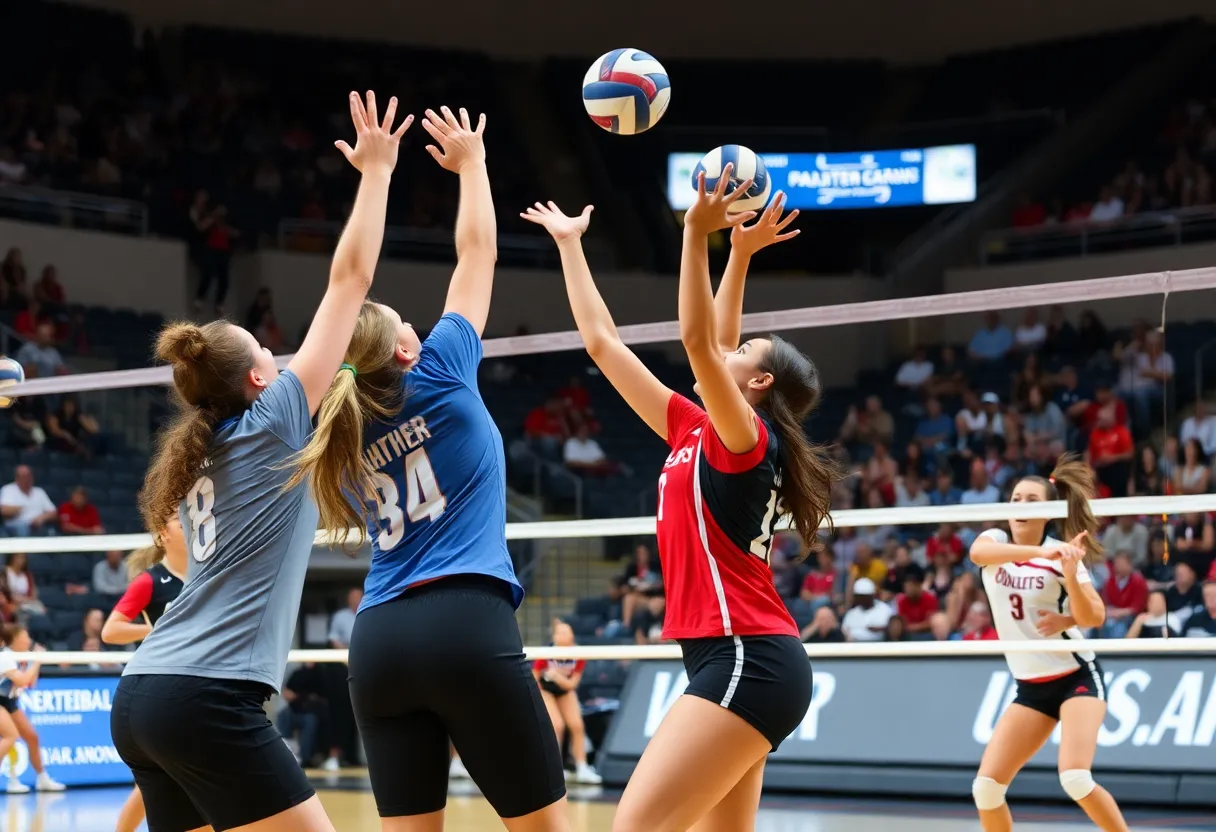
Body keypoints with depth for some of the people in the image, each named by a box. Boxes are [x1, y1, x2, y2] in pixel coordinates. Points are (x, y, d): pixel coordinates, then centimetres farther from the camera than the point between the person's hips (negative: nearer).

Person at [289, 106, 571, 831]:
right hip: (467, 625, -6)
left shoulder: (345, 442, 17)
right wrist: (470, 160, 29)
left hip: (378, 641, 6)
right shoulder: (438, 376, 4)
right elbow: (477, 252, 15)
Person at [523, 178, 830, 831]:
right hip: (736, 658, 9)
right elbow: (602, 342, 23)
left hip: (746, 660, -9)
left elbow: (698, 339, -23)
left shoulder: (745, 436, -6)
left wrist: (697, 231, -26)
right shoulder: (694, 433, 16)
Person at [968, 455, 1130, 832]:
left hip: (1076, 678, -4)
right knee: (986, 786, -5)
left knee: (1075, 778, -25)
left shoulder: (1062, 554, -10)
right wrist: (1039, 552, -42)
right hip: (1031, 688, 4)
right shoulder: (995, 541, -2)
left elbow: (1095, 616, -16)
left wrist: (1068, 597, -34)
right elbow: (978, 553, -28)